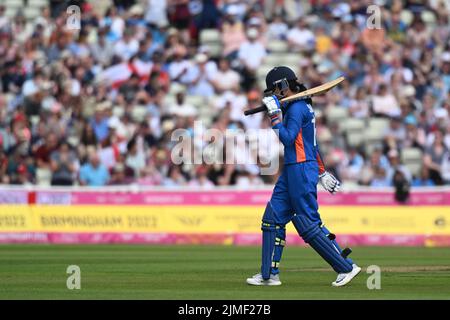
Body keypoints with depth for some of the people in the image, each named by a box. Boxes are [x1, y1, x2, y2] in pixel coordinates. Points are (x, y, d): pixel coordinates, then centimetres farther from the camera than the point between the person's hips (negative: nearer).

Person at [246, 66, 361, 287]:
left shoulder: (297, 108, -13)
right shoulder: (300, 107, 18)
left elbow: (287, 138, -24)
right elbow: (311, 143, 23)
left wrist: (274, 114, -19)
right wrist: (322, 171, 28)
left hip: (301, 170, -10)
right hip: (291, 170, 10)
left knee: (308, 223, -9)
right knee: (273, 217, 9)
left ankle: (346, 267, -4)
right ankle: (269, 274, 11)